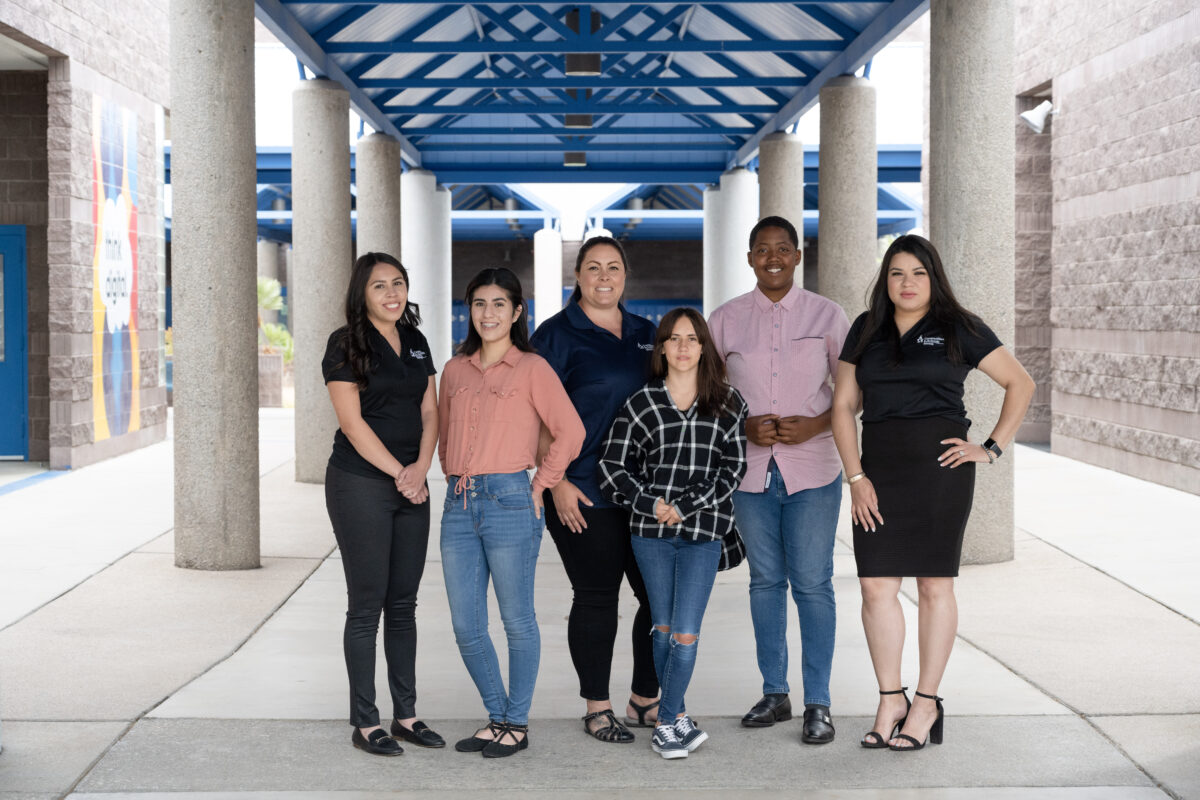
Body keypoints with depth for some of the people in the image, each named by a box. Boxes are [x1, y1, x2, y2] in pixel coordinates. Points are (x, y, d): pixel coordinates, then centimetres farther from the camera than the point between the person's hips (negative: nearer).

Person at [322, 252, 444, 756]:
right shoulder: (346, 345, -6)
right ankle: (365, 722, 7)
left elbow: (430, 412, 11)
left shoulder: (416, 343, 13)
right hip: (360, 484, -6)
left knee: (404, 602, 10)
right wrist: (400, 473, -12)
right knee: (367, 605, -1)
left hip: (412, 487, 6)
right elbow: (353, 422, -11)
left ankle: (406, 714, 18)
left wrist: (421, 467, -6)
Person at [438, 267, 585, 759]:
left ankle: (518, 724, 17)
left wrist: (541, 485, -5)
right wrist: (455, 479, 14)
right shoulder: (455, 370, 14)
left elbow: (570, 431, -6)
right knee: (466, 627, 7)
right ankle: (497, 717, 24)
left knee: (517, 620, 4)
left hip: (509, 501, -5)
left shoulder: (532, 368, -2)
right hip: (459, 506, 6)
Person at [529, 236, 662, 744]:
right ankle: (597, 708, 15)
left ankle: (644, 701, 21)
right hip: (584, 493, -5)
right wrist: (556, 481, -13)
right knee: (597, 598, 1)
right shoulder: (557, 335, -2)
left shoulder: (646, 334, 15)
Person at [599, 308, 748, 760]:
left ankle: (666, 723, 6)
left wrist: (685, 507, -11)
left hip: (703, 534, -1)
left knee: (685, 634, -6)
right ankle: (680, 721, 19)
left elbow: (732, 468, -2)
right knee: (663, 628, 8)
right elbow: (611, 468, 3)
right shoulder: (641, 404, 4)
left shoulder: (727, 403, 4)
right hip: (650, 532, 1)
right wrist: (650, 504, -11)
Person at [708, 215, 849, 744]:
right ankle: (774, 693, 21)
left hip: (812, 470, -2)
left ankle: (818, 704, 5)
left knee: (812, 583, -2)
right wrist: (745, 427, -8)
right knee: (765, 581, 10)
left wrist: (811, 426, -12)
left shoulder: (827, 315, 2)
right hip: (751, 470, 2)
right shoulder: (725, 320, 5)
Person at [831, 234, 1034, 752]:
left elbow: (1021, 384, 5)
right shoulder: (867, 330, 12)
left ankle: (926, 703, 12)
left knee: (934, 584, 2)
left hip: (939, 462, -3)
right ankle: (890, 701, 12)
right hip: (879, 465, 3)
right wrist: (856, 477, 0)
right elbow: (843, 406, 10)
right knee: (876, 587, 0)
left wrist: (993, 448, -2)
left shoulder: (958, 328, 2)